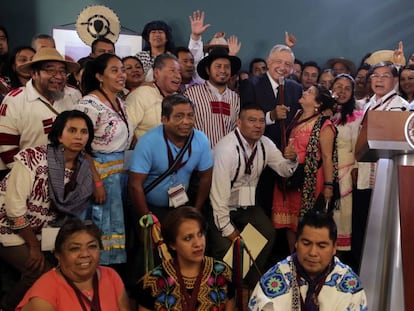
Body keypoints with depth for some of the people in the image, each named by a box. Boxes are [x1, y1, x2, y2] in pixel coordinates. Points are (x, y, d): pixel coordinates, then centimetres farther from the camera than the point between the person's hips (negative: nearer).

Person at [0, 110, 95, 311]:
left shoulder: (84, 170, -5)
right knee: (44, 272, -16)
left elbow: (70, 210, 4)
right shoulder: (33, 158, -23)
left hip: (43, 233, 6)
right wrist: (34, 245, -15)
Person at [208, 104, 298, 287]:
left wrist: (291, 159, -23)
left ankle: (252, 282, 13)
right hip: (221, 207, -6)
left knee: (268, 234, -8)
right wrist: (228, 229, -20)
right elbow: (218, 193, -26)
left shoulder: (264, 144, -4)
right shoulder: (227, 149, -26)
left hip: (246, 204, 7)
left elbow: (284, 170, 2)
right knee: (226, 247, -22)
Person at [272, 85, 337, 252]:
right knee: (289, 220, 14)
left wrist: (328, 186, -15)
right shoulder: (297, 116, 9)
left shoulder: (324, 125, -12)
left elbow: (327, 157, -14)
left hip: (309, 179, -7)